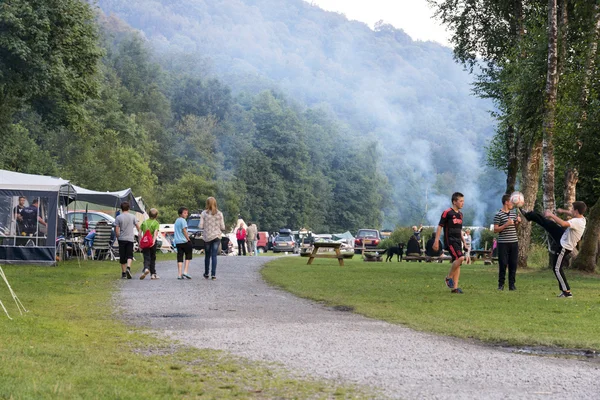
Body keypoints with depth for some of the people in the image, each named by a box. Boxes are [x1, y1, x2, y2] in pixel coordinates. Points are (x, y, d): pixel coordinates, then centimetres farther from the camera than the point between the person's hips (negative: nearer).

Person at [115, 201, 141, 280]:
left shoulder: (118, 218, -3)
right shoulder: (132, 217, 0)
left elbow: (117, 230, -6)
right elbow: (138, 227, 4)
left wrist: (118, 237, 9)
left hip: (122, 239, 0)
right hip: (130, 239, 0)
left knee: (122, 257, 7)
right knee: (129, 255, 2)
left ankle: (123, 273, 10)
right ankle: (128, 267, -24)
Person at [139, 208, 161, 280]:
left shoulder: (144, 222, 7)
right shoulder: (156, 223, -3)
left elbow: (140, 233, 5)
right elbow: (155, 232, -18)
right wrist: (154, 241, -27)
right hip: (152, 243, -1)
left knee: (146, 257, -3)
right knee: (152, 258, 11)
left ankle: (146, 269, -32)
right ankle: (153, 274, 17)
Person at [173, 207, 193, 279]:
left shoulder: (177, 221, 17)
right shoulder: (183, 220, -8)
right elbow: (184, 231, -14)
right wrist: (188, 239, -8)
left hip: (177, 242, 7)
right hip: (184, 241, -7)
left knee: (180, 258, 5)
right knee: (188, 257, 5)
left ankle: (179, 274, -1)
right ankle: (185, 272, -5)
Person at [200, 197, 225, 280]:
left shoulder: (204, 213, -6)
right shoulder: (219, 214, -3)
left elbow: (201, 226, -8)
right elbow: (222, 227, -3)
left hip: (207, 237, 0)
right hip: (217, 236, 0)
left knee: (207, 256, 14)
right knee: (214, 256, 1)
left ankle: (206, 274, 23)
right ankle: (213, 274, -6)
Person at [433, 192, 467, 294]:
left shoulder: (460, 214, 16)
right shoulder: (447, 213, -8)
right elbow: (440, 227, -8)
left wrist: (463, 241, 22)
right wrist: (436, 241, -12)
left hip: (458, 241, 8)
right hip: (450, 240, -8)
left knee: (457, 263, 4)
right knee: (460, 258, -23)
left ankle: (455, 287, 7)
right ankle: (449, 277, -6)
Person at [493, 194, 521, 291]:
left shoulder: (513, 212, 12)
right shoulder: (499, 214, -8)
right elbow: (495, 230, -11)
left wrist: (518, 222, 3)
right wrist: (506, 224, -19)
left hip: (514, 242, 6)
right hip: (503, 243, -6)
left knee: (513, 264, 5)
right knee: (503, 264, -2)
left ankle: (512, 284, 12)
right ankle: (501, 284, 8)